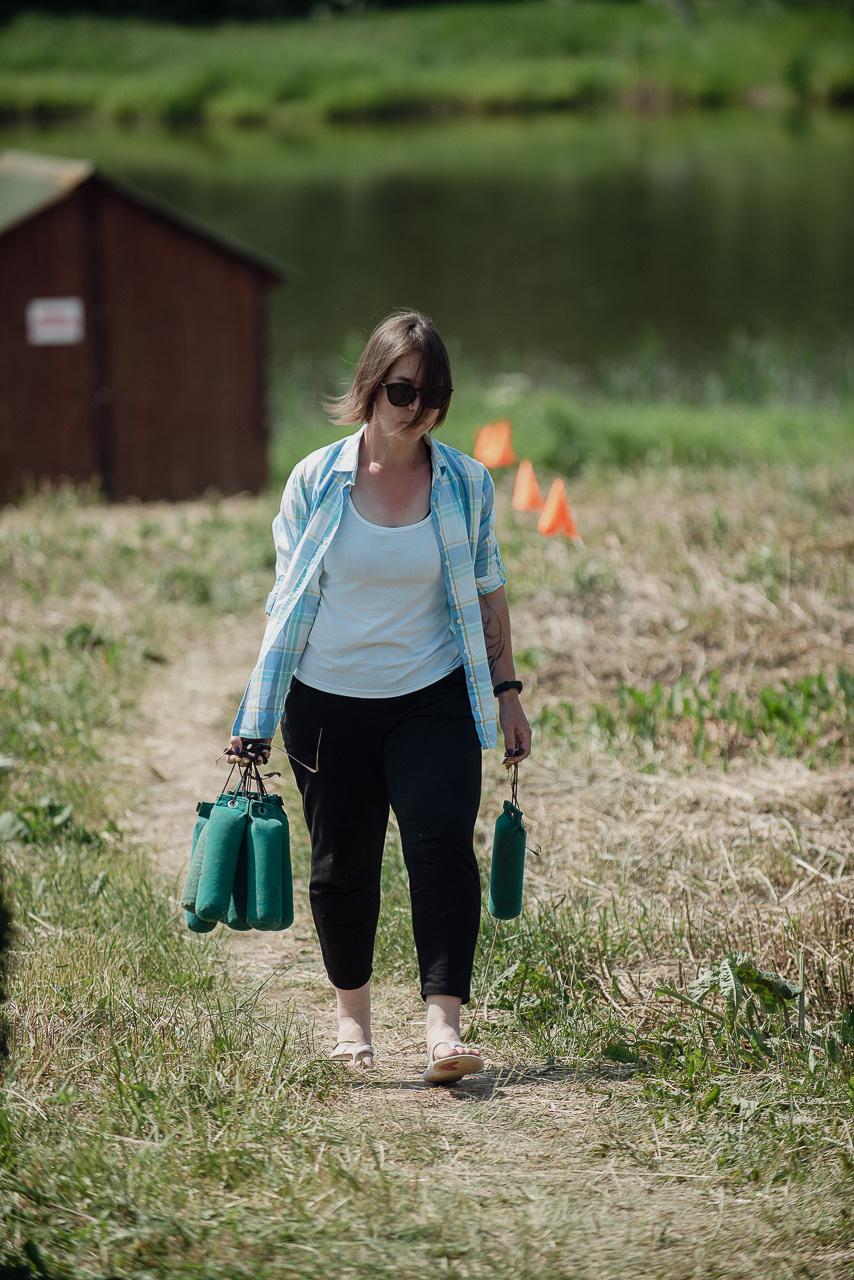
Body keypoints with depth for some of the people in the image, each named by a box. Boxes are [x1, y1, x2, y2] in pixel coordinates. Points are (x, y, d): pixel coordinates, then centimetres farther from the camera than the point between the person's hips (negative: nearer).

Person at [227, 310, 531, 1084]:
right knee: (344, 865, 7)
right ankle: (353, 1013, 30)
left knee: (443, 842, -17)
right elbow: (289, 600, 2)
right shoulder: (317, 482, -3)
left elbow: (486, 592, 10)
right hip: (330, 700, 0)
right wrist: (257, 717, 2)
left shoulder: (466, 483, 0)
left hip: (433, 699, 0)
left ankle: (444, 1025, -20)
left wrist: (507, 692, 9)